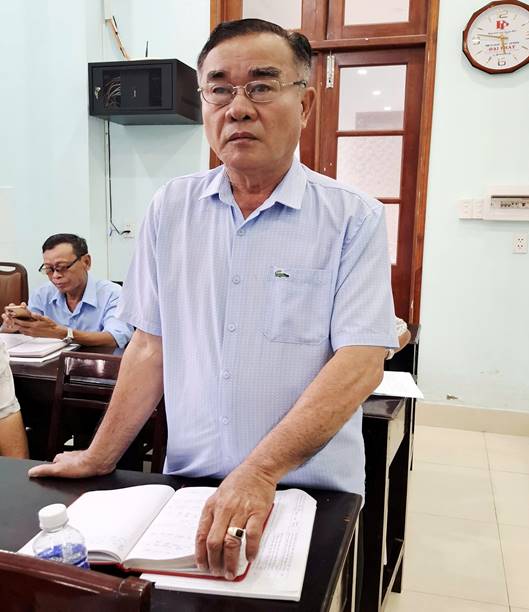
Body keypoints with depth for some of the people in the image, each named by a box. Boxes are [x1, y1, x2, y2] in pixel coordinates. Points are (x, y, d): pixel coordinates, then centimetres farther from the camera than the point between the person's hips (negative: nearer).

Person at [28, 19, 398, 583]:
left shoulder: (354, 219, -10)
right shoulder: (171, 208, 1)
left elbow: (361, 362, -18)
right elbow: (151, 345, 3)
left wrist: (259, 472, -28)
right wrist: (99, 458, 2)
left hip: (311, 492, -2)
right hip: (188, 487, 3)